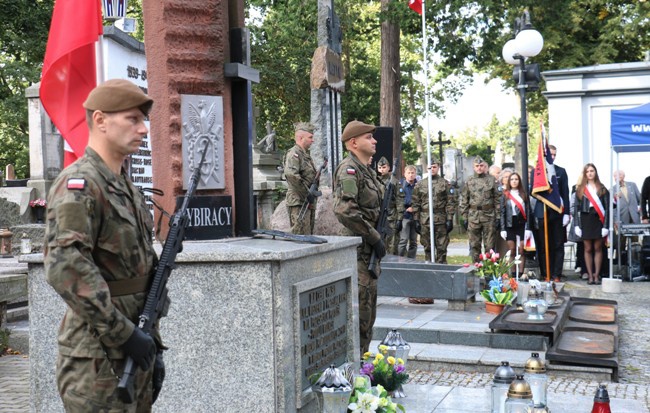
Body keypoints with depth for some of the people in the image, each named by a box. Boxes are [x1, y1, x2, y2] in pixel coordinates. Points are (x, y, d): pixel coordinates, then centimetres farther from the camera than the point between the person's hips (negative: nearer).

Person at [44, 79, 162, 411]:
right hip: (99, 362, -8)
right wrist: (125, 334, -21)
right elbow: (66, 269, -25)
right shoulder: (78, 185, -14)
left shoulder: (126, 187, 14)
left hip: (135, 350, 8)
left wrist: (152, 346, 16)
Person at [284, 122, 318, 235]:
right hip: (299, 203, -10)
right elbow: (291, 175, -26)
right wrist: (307, 194, -22)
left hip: (309, 203, 10)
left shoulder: (306, 154, 20)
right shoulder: (293, 154, -10)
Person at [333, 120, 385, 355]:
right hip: (357, 249, -10)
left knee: (368, 306, 15)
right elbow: (345, 210, -27)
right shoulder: (349, 169, -14)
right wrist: (375, 238, -20)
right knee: (359, 307, -7)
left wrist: (376, 240, 13)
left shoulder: (367, 170, 17)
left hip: (369, 249, 10)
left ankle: (362, 357, 26)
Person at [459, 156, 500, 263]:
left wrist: (497, 217, -4)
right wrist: (465, 218, 2)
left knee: (490, 245, 2)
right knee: (474, 245, 6)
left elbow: (497, 199, 1)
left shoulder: (491, 180, 2)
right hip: (473, 217, 1)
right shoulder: (469, 182, 7)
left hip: (489, 216, -1)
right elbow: (464, 201, 7)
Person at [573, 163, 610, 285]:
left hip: (598, 220, -1)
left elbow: (607, 208, 1)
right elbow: (576, 208, 5)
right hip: (585, 219, 1)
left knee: (598, 249, 1)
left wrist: (606, 226, -7)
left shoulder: (602, 189, 5)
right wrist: (577, 225, -3)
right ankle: (590, 275, 6)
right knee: (588, 249, 2)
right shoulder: (580, 189, 7)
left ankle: (597, 275, 6)